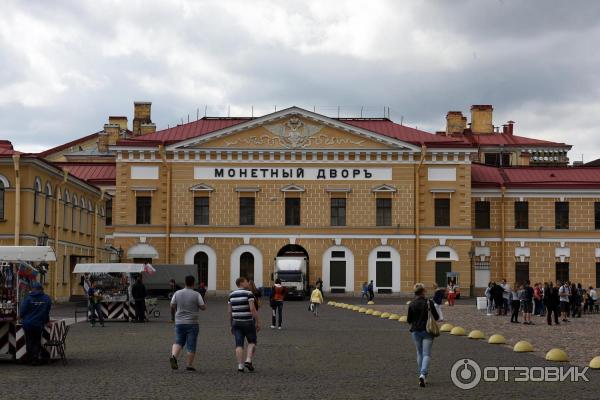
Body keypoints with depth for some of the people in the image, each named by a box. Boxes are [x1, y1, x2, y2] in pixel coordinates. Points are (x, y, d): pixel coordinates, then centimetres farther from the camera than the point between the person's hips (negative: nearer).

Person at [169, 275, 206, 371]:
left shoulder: (177, 293, 1)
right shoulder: (196, 295, -9)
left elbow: (172, 305, 7)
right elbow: (203, 307, -7)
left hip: (179, 322, 3)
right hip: (192, 323, -3)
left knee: (178, 342, 14)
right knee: (191, 345, 4)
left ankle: (173, 356, -11)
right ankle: (189, 365, 7)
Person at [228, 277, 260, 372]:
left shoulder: (231, 295, 7)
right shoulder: (248, 293, -9)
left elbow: (229, 311, 8)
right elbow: (252, 309, -17)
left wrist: (231, 325, 15)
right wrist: (258, 322, -12)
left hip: (236, 322, 4)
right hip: (248, 322, -4)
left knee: (239, 345, 3)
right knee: (252, 342, 12)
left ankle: (240, 366, -3)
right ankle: (248, 361, -4)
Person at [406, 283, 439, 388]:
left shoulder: (411, 304, -5)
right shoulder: (429, 303, -9)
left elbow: (408, 320, -1)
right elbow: (436, 317, -5)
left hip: (415, 331, 2)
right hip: (427, 331, -2)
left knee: (419, 353, 17)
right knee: (426, 354, -2)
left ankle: (421, 374, 21)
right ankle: (423, 374, -21)